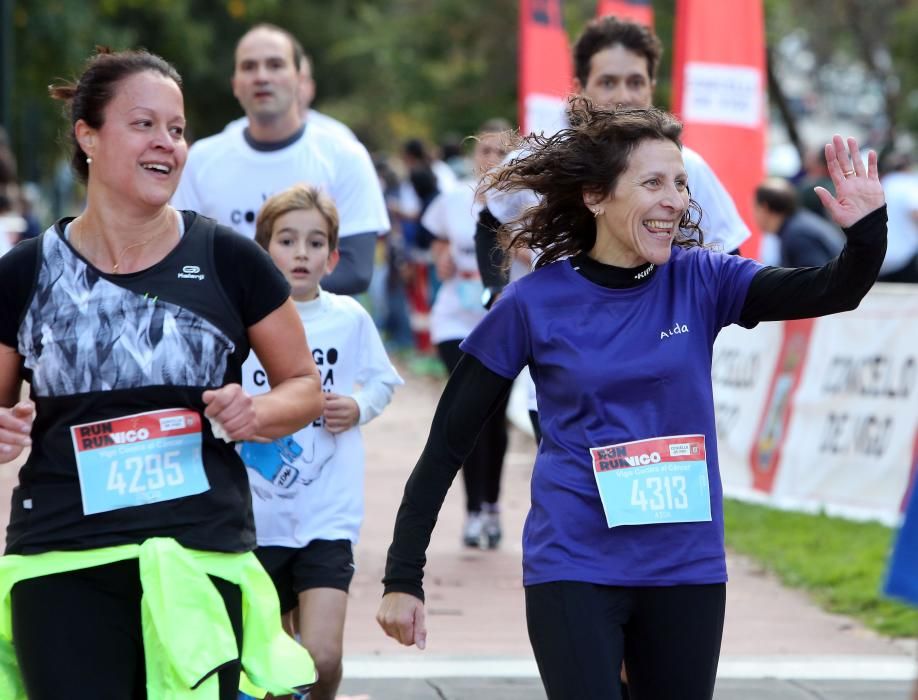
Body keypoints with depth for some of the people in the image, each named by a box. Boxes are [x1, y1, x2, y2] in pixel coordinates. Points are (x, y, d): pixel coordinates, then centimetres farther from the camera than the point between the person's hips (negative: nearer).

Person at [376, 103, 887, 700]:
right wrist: (403, 577, -3)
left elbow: (833, 291, -14)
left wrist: (867, 229, -35)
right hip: (575, 567, -3)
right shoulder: (534, 303, -7)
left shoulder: (699, 281, -1)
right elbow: (448, 445, -1)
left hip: (688, 566, 3)